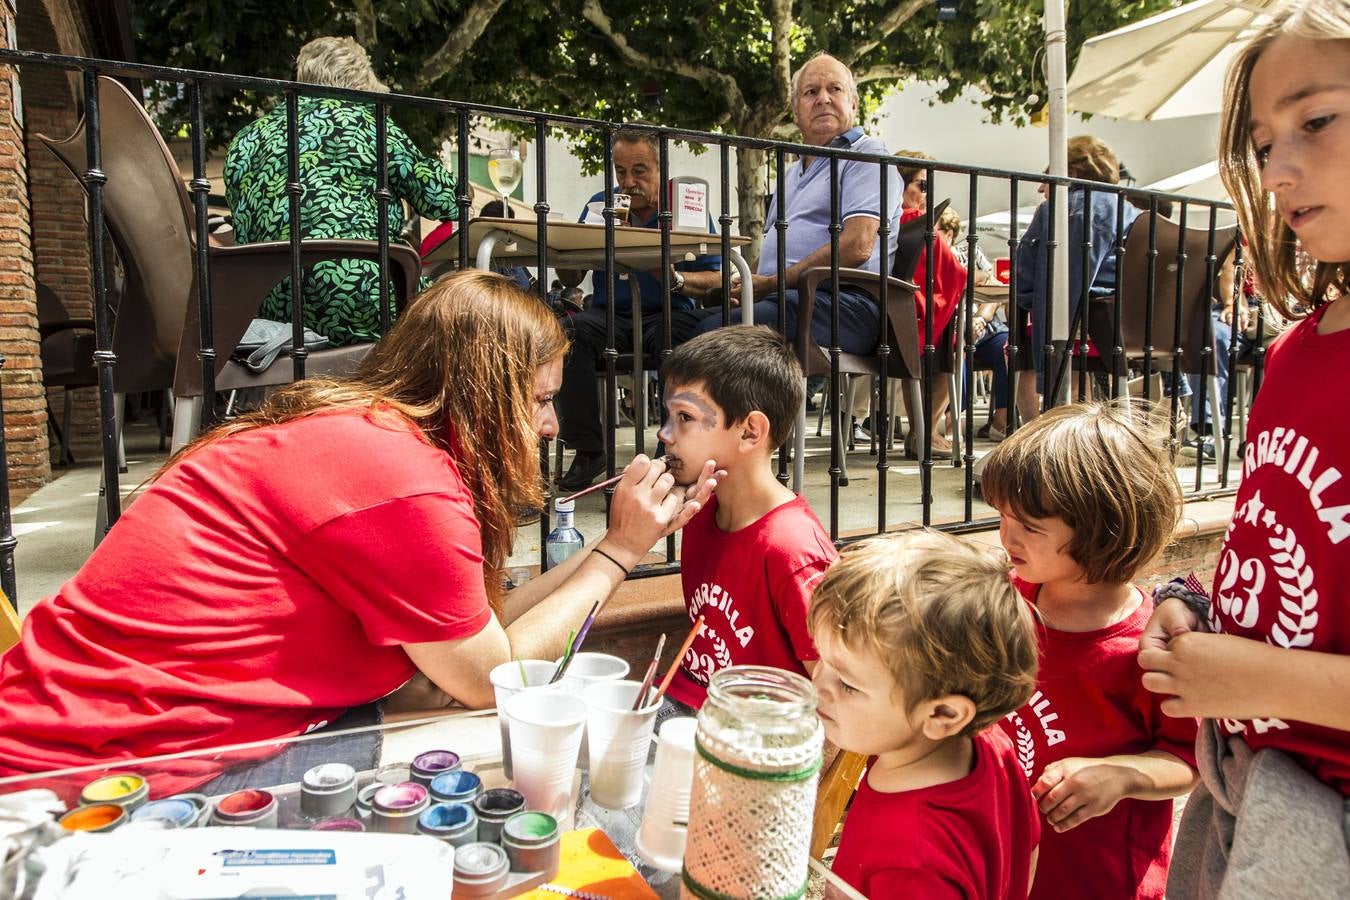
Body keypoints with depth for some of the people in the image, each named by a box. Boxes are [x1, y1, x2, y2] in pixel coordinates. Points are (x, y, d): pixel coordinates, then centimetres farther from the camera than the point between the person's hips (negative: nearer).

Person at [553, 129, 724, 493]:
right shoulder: (599, 205, 12)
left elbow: (716, 279, -2)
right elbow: (569, 281, 9)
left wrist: (675, 279, -22)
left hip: (667, 314, -2)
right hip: (610, 315, 2)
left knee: (685, 333, -36)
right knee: (571, 331, -30)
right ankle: (587, 450, -21)